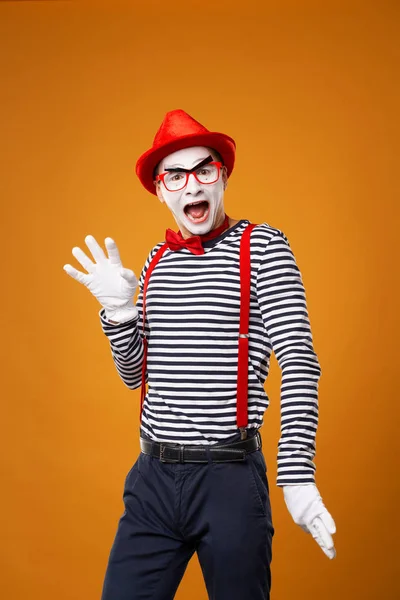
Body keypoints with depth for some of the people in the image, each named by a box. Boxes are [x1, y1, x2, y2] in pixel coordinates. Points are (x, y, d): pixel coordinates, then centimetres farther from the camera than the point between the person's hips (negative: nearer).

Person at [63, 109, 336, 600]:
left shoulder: (263, 247, -4)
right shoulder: (157, 260, 11)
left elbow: (300, 364, -11)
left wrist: (298, 477, -20)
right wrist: (118, 312, -2)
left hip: (230, 477, -4)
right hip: (151, 476, 5)